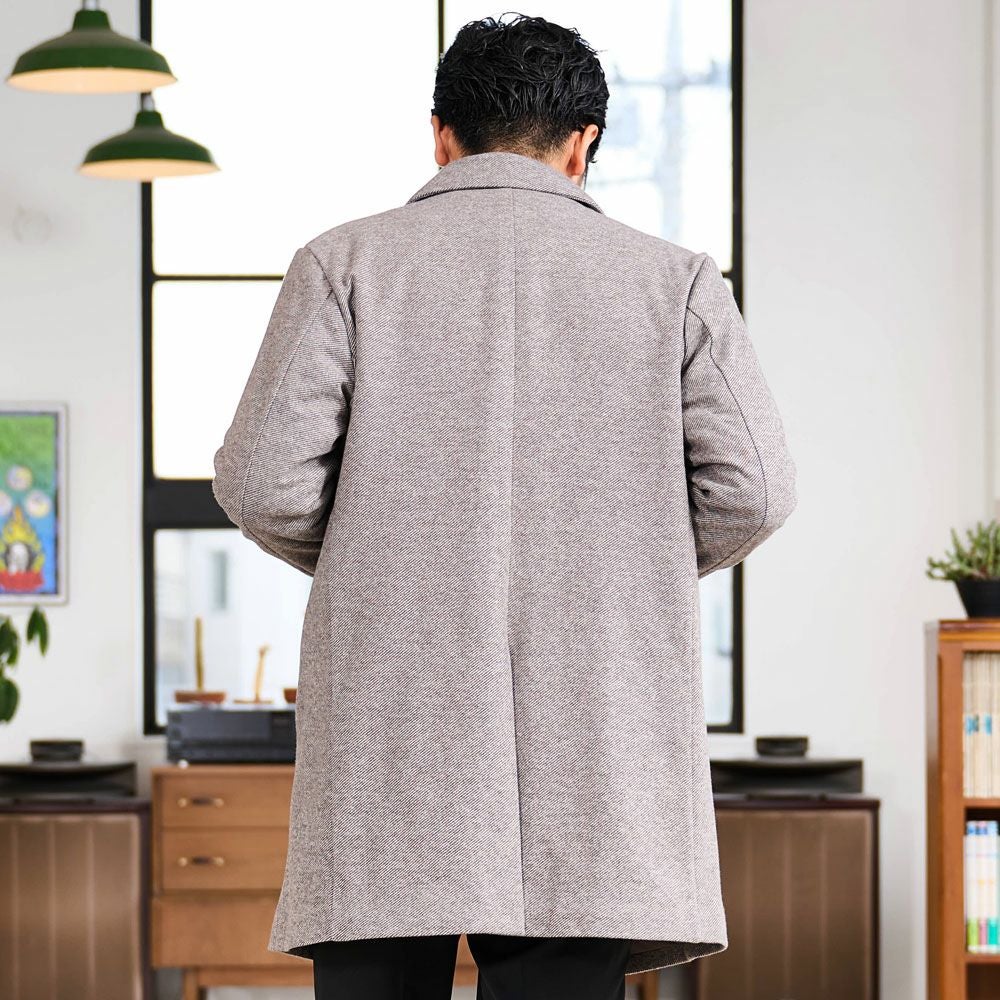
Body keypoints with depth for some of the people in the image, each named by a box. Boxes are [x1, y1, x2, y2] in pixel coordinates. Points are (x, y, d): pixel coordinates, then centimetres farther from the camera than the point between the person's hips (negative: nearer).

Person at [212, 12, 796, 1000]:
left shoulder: (344, 263, 5)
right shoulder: (671, 279, 8)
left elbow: (263, 483, -3)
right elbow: (749, 491, 2)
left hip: (391, 730, 0)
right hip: (592, 739, 1)